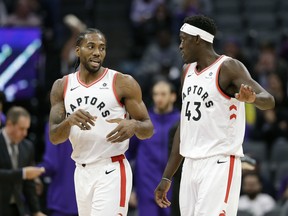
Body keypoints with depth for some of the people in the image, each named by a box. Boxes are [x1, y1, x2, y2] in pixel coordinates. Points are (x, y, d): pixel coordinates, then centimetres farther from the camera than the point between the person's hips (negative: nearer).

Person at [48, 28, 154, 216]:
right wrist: (70, 121, -21)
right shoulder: (62, 86, 6)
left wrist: (134, 126, -27)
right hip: (82, 172, 5)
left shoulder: (123, 83, -5)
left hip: (112, 172, -5)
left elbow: (148, 129, -3)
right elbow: (54, 137, 1)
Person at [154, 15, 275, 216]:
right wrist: (167, 177, 19)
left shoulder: (228, 67, -8)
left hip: (220, 163, -7)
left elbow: (269, 100, -22)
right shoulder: (188, 71, 15)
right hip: (190, 165, 8)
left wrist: (252, 98, -47)